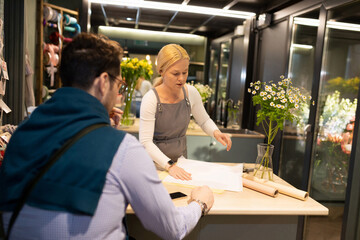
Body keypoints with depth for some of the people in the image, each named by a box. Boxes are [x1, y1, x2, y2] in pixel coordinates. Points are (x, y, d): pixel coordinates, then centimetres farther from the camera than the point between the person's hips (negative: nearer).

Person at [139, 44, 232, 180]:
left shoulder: (191, 93, -5)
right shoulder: (151, 99, -17)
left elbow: (204, 121, 10)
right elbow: (145, 142, -20)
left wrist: (216, 133, -11)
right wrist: (169, 165, -31)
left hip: (180, 160, 3)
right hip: (156, 163, -3)